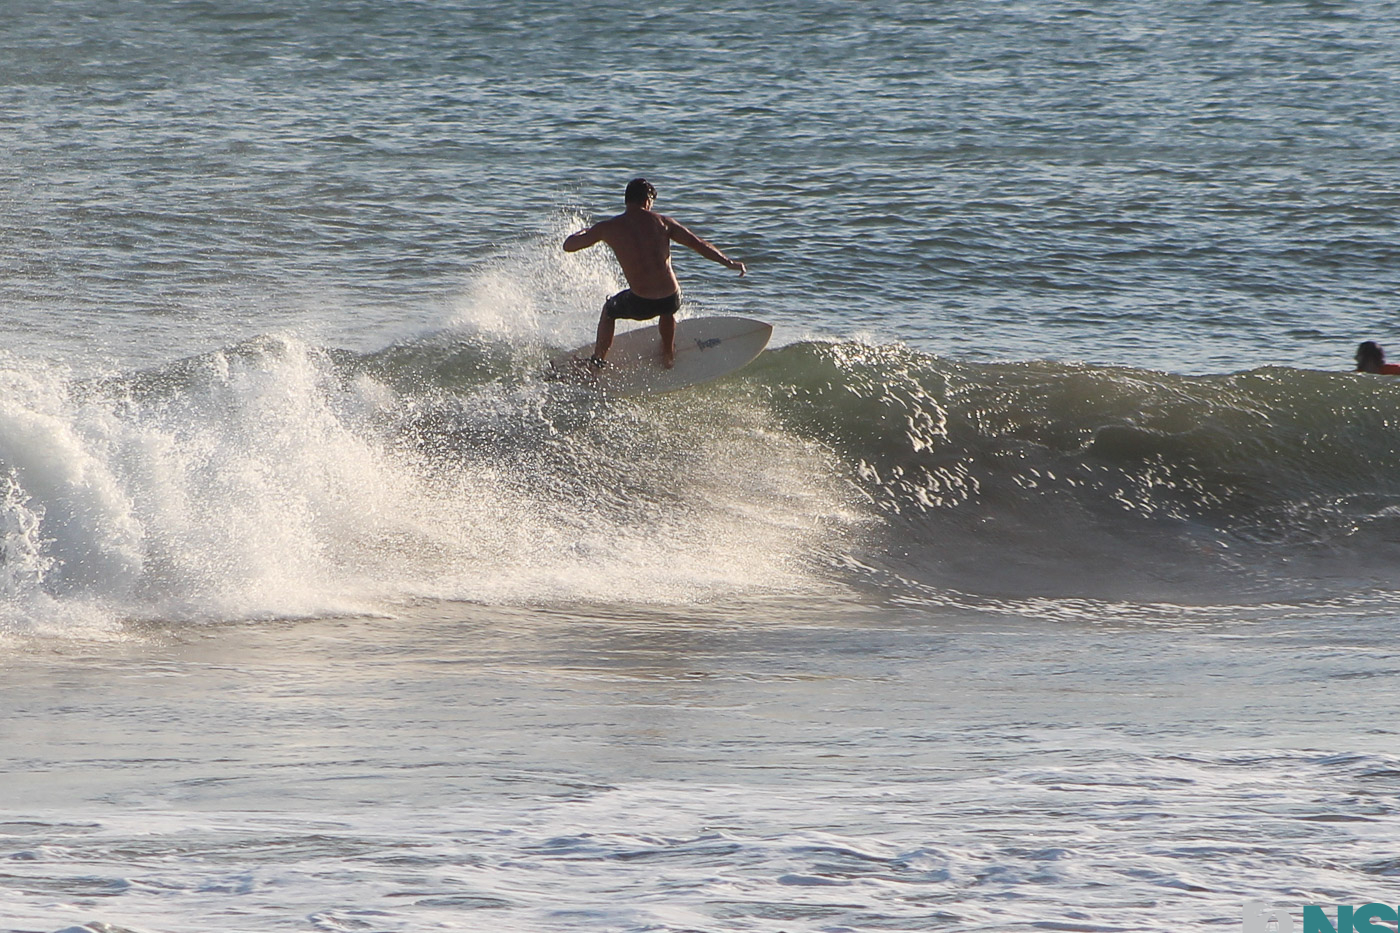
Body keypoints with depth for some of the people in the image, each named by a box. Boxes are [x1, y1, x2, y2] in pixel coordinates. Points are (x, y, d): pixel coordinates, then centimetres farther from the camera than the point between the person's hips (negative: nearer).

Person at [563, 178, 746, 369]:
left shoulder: (608, 227, -1)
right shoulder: (662, 222, 3)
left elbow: (568, 245, 11)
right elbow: (698, 244, 2)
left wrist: (586, 233, 33)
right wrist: (728, 262, 13)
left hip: (641, 304, -2)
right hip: (671, 299, 2)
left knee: (609, 310, 33)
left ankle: (598, 360, 39)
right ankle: (668, 356, 53)